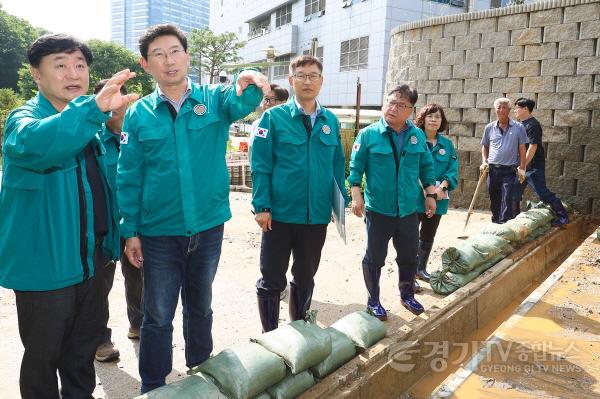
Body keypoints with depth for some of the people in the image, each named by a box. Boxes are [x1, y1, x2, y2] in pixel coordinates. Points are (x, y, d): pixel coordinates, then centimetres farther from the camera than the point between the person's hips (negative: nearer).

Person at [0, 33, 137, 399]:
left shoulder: (87, 125, 9)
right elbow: (31, 143, -40)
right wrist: (95, 107, -52)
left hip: (89, 259, 7)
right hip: (44, 264, -6)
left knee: (84, 346, 22)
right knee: (44, 352, 10)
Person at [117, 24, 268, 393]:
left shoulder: (214, 99, -3)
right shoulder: (138, 115, -3)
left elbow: (240, 103, -26)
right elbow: (129, 178, -1)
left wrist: (248, 85, -48)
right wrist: (130, 230, -3)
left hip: (208, 228, 1)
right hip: (159, 234, -1)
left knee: (200, 307, 21)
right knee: (158, 316, 10)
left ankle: (202, 374, 43)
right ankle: (153, 388, 31)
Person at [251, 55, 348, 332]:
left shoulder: (331, 121, 7)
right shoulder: (274, 117, -5)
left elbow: (337, 165, 12)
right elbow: (260, 166, -8)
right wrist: (262, 206, -14)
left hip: (317, 216, 4)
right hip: (280, 215, -4)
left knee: (305, 279, 18)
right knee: (272, 280, 7)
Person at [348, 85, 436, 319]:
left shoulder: (418, 135, 3)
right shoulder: (369, 134, -8)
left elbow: (426, 167, 12)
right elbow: (356, 167, -6)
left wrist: (431, 195, 9)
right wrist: (356, 196, -13)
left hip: (409, 209, 4)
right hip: (379, 209, -4)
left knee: (409, 256, 17)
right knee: (375, 257, 8)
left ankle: (407, 295, 39)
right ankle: (373, 300, 26)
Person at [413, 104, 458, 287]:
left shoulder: (447, 144, 7)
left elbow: (452, 170, 2)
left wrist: (441, 187, -15)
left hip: (438, 198, 5)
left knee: (428, 236, 17)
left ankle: (421, 268, 33)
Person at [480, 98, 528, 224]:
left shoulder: (518, 127, 0)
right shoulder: (489, 128, 6)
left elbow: (522, 149, 1)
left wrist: (522, 168, -5)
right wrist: (484, 162, 2)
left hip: (510, 171, -3)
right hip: (492, 169, 3)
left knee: (507, 201, -8)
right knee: (494, 200, 12)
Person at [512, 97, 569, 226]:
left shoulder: (533, 125, -17)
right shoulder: (521, 124, 11)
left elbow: (532, 148, -22)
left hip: (534, 167, -9)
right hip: (522, 166, 9)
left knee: (543, 193, -6)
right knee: (515, 193, 13)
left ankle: (563, 216, 5)